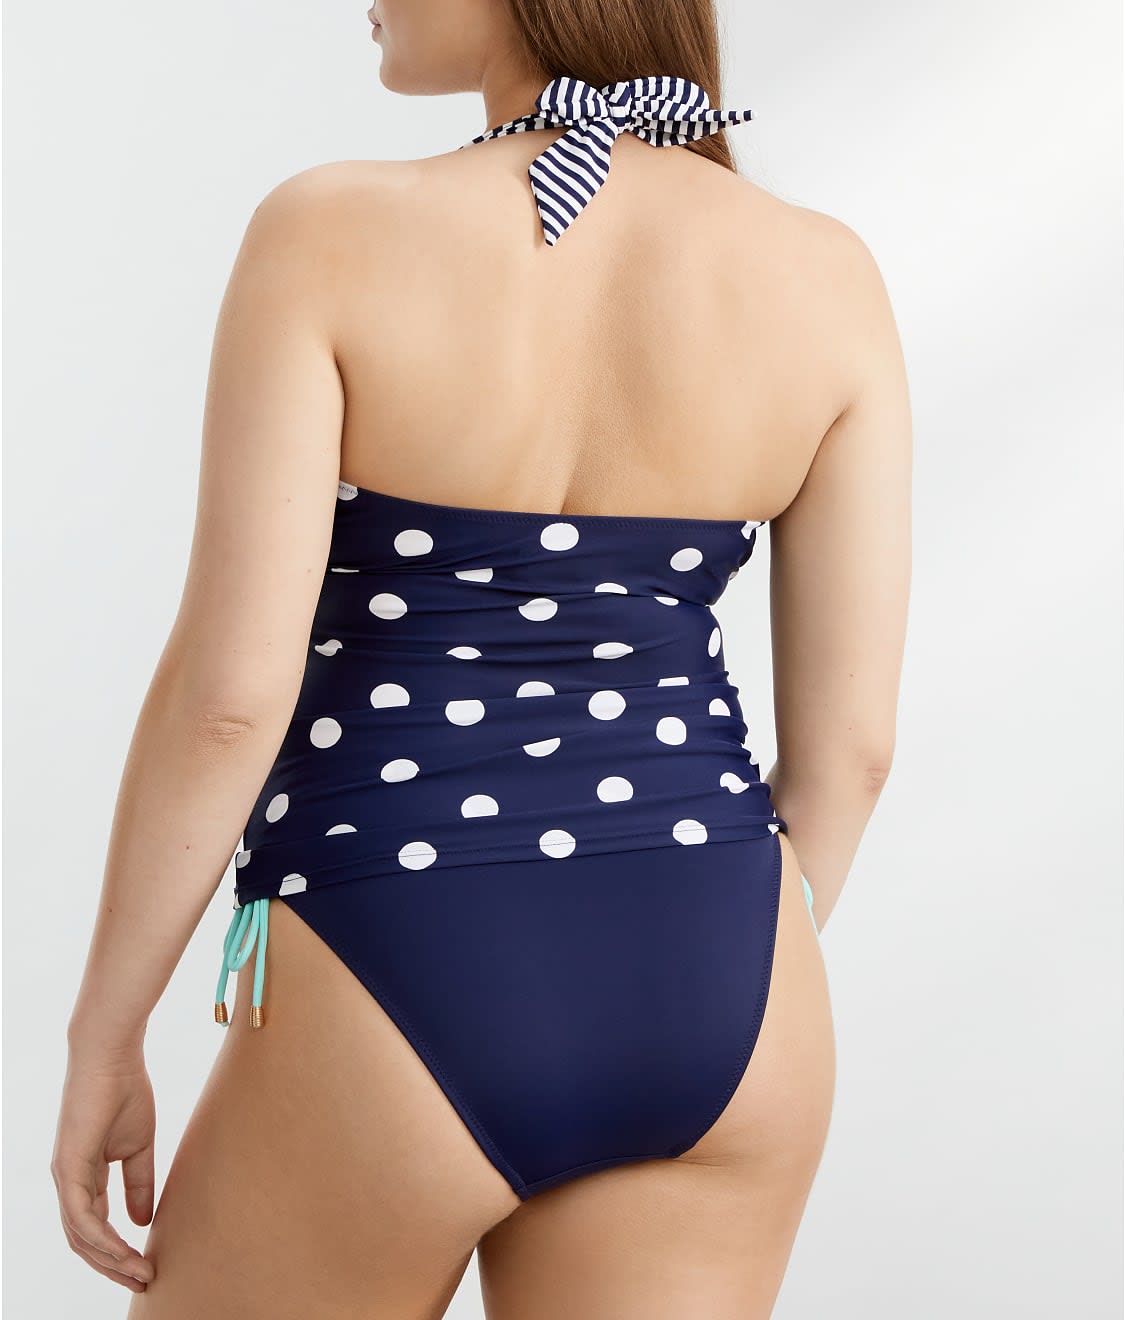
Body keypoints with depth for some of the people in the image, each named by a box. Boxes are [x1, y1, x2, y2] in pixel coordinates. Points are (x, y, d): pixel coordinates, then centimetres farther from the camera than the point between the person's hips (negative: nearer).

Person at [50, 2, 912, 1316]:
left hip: (405, 1011, -3)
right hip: (704, 1002, 4)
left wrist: (104, 1036, -2)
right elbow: (848, 734, 2)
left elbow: (229, 688, -15)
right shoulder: (822, 277, -2)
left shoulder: (333, 237, -13)